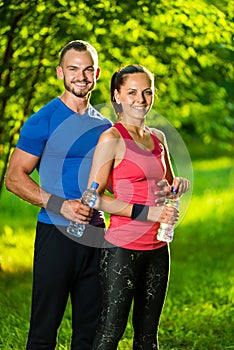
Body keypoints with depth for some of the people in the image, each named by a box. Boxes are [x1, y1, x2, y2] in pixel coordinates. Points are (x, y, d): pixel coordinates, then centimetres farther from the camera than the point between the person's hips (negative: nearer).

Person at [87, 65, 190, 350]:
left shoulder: (158, 138, 12)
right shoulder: (112, 139, -9)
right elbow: (94, 197, -13)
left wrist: (179, 185, 2)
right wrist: (145, 213, -19)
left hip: (157, 248, 7)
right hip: (123, 247, -7)